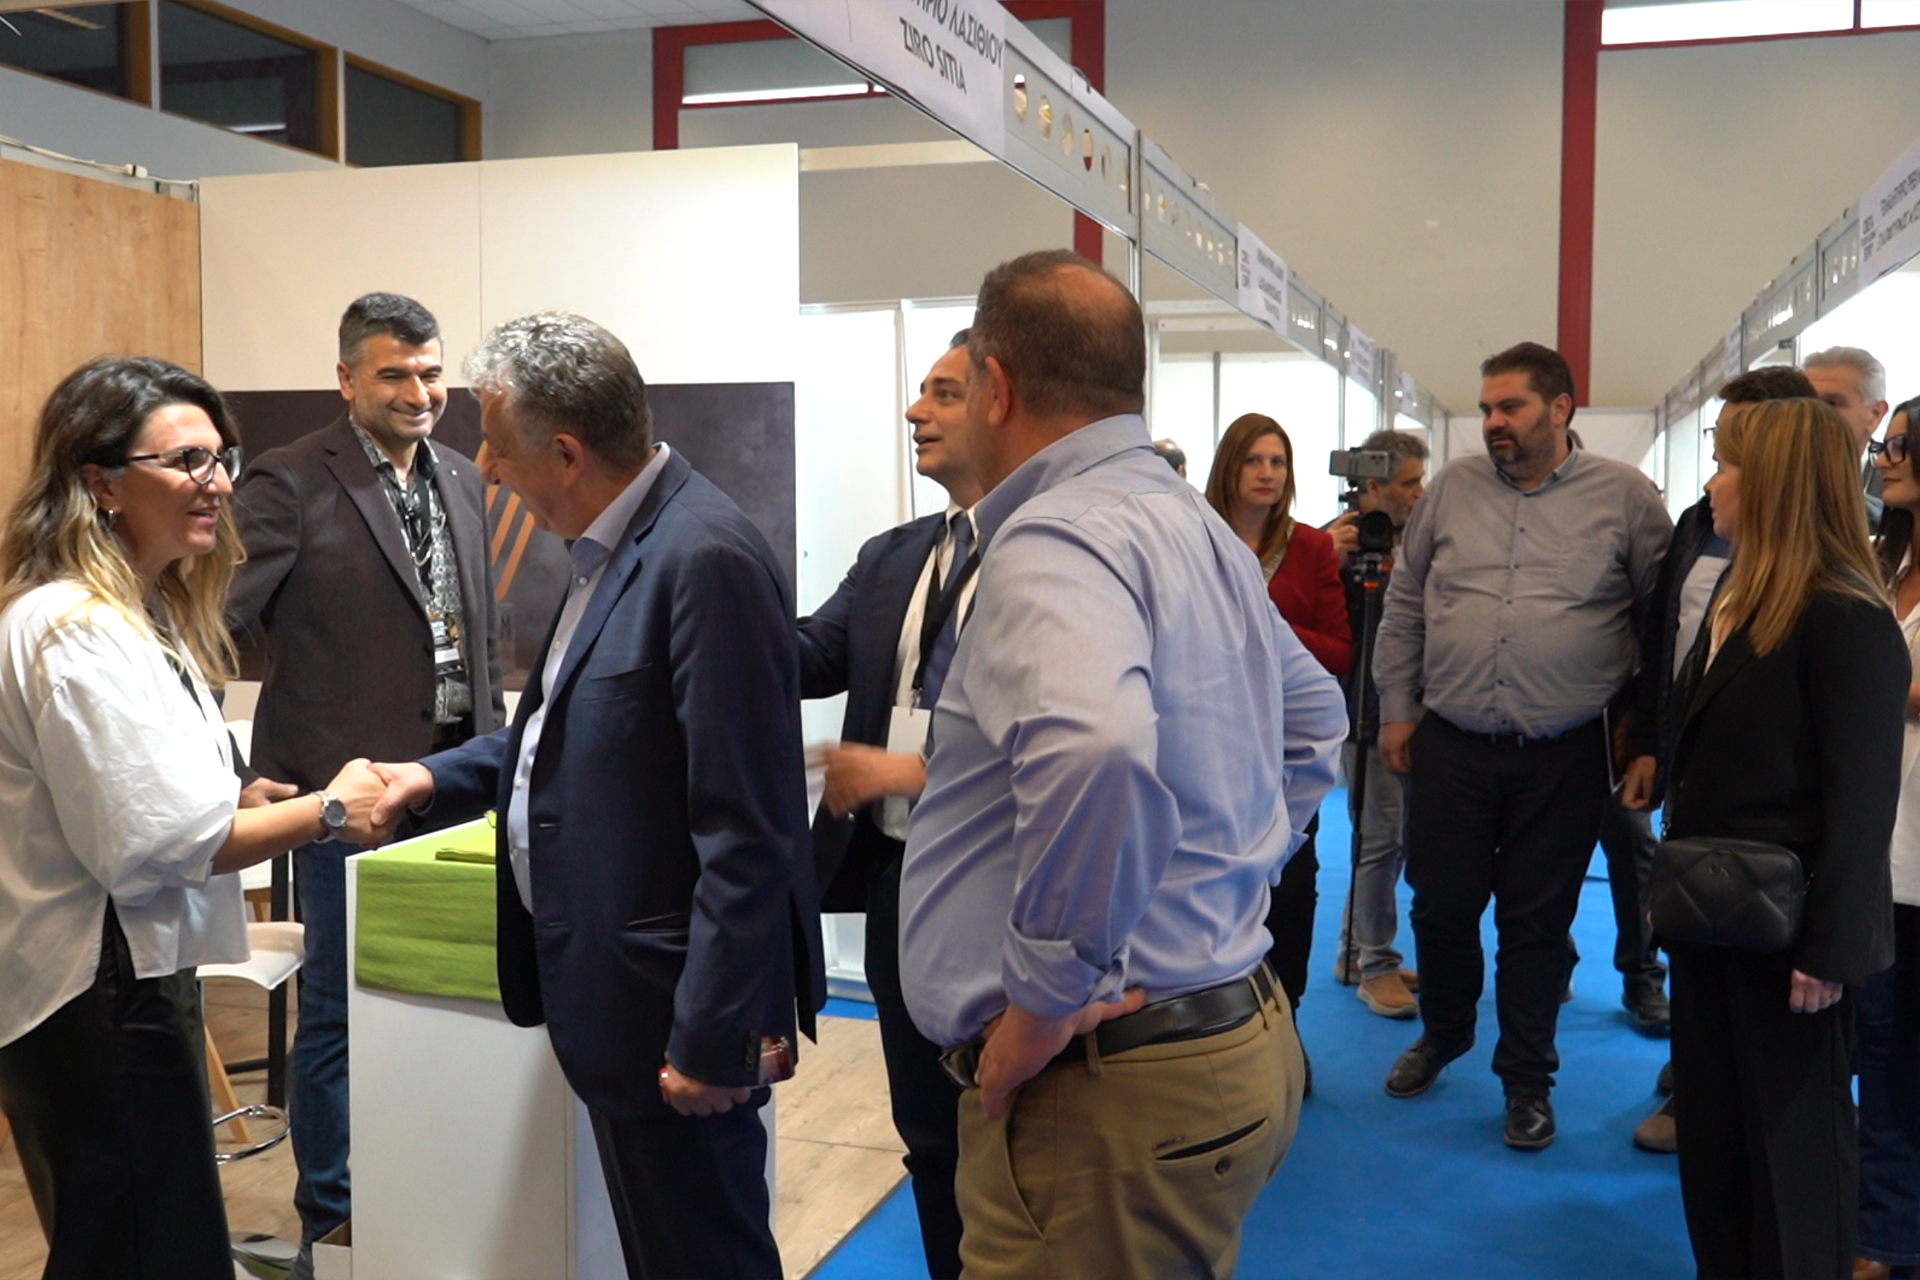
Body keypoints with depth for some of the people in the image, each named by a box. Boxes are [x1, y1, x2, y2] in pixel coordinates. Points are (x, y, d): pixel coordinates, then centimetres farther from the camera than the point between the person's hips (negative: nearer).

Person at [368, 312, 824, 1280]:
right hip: (612, 989, 9)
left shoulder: (706, 558, -23)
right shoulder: (614, 546, 8)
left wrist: (711, 1037, -20)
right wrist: (438, 779, 9)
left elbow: (747, 834, -24)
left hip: (675, 1015, -9)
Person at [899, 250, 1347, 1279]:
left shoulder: (1053, 540, -18)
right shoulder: (1200, 529, 13)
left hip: (1103, 1085, -10)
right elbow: (1314, 715, 27)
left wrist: (1043, 997, -26)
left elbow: (1091, 748, -39)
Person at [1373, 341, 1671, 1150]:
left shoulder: (1624, 497, -2)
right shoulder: (1453, 488, 5)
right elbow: (1404, 603, 10)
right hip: (1450, 745, 2)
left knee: (1538, 921, 9)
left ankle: (1526, 1078, 26)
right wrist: (1397, 708, 7)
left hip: (1563, 755, -2)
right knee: (1440, 903, 10)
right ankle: (1443, 1033, 38)